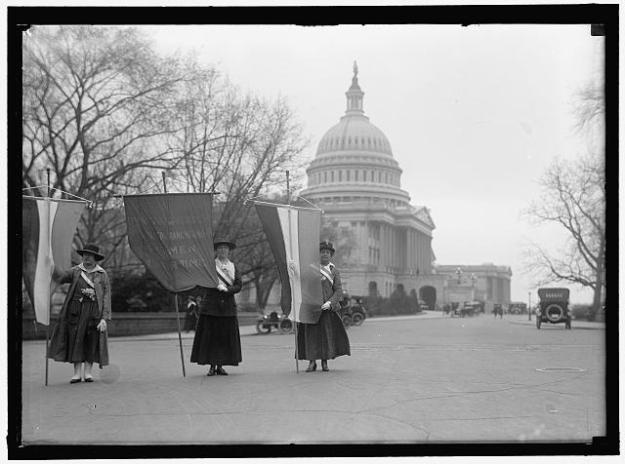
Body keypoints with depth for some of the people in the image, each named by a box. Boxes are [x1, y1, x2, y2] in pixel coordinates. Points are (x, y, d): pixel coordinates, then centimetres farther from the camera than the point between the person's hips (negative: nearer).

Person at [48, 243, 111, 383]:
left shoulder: (102, 274, 3)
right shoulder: (76, 271, 8)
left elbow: (106, 297, 0)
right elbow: (60, 278, -5)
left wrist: (104, 318, -8)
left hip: (94, 312, -1)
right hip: (76, 309, 1)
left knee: (91, 341, 2)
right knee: (75, 340, -1)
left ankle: (88, 372, 10)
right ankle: (77, 373, 4)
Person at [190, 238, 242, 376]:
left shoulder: (233, 267, 12)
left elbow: (238, 286, 4)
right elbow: (202, 285, 1)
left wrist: (226, 289, -12)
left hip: (228, 306, 3)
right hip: (211, 305, -2)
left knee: (226, 336, 1)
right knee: (210, 335, -4)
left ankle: (220, 366, 8)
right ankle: (212, 366, 3)